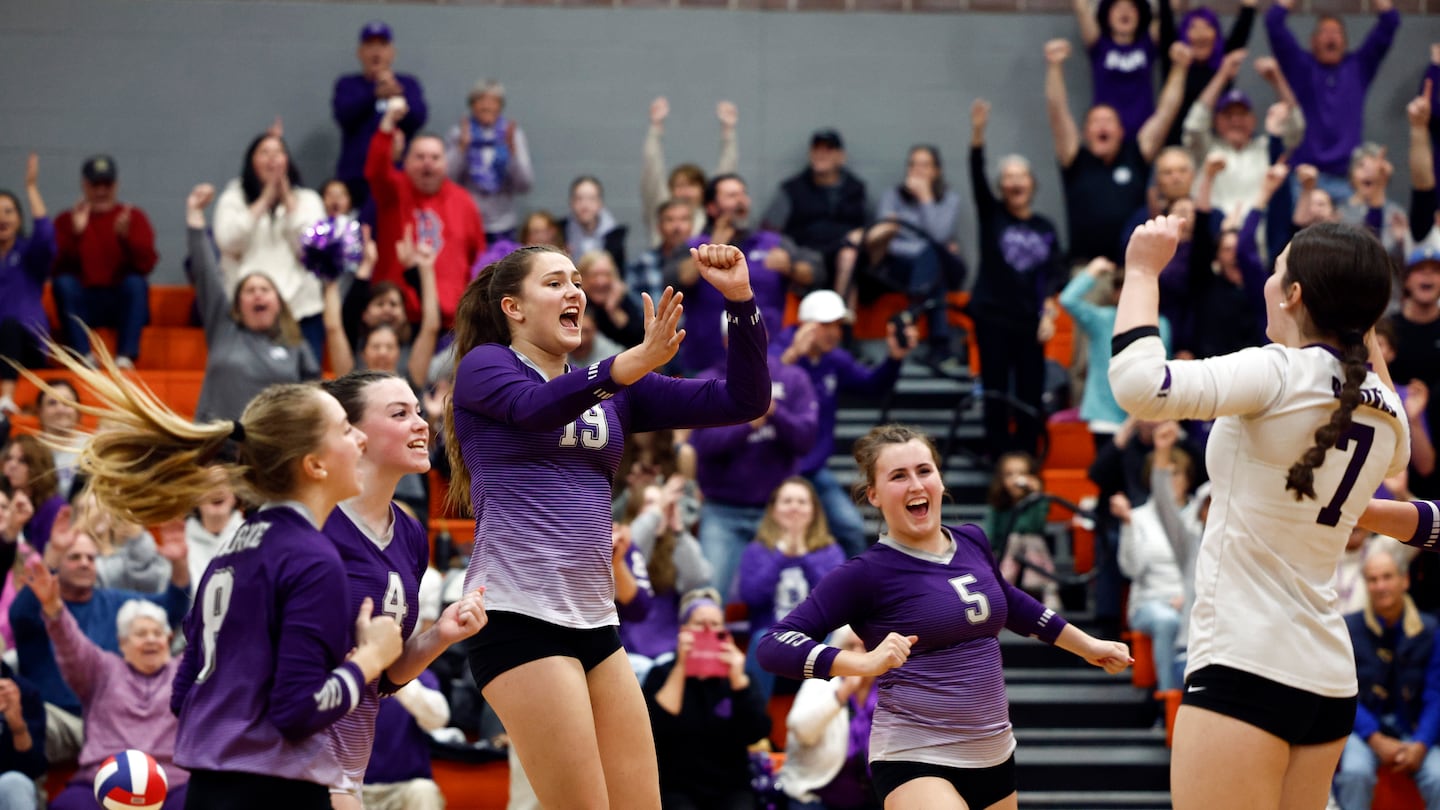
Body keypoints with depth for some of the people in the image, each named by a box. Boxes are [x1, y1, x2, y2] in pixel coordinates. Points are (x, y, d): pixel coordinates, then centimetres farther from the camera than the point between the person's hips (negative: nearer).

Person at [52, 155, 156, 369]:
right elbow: (57, 268, -7)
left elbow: (147, 264, -8)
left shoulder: (133, 217, 6)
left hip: (124, 302, 0)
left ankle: (125, 357, -41)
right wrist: (75, 234, -22)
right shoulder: (66, 220, 7)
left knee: (135, 282, -31)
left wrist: (125, 236, -25)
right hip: (82, 305, 0)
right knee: (64, 282, -29)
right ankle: (84, 357, -38)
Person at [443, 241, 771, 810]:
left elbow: (743, 401, 12)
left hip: (594, 620, 7)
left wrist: (740, 299, -3)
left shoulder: (611, 391, 18)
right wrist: (630, 365, -40)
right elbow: (535, 405, -23)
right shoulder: (484, 366, 1)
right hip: (519, 614, -7)